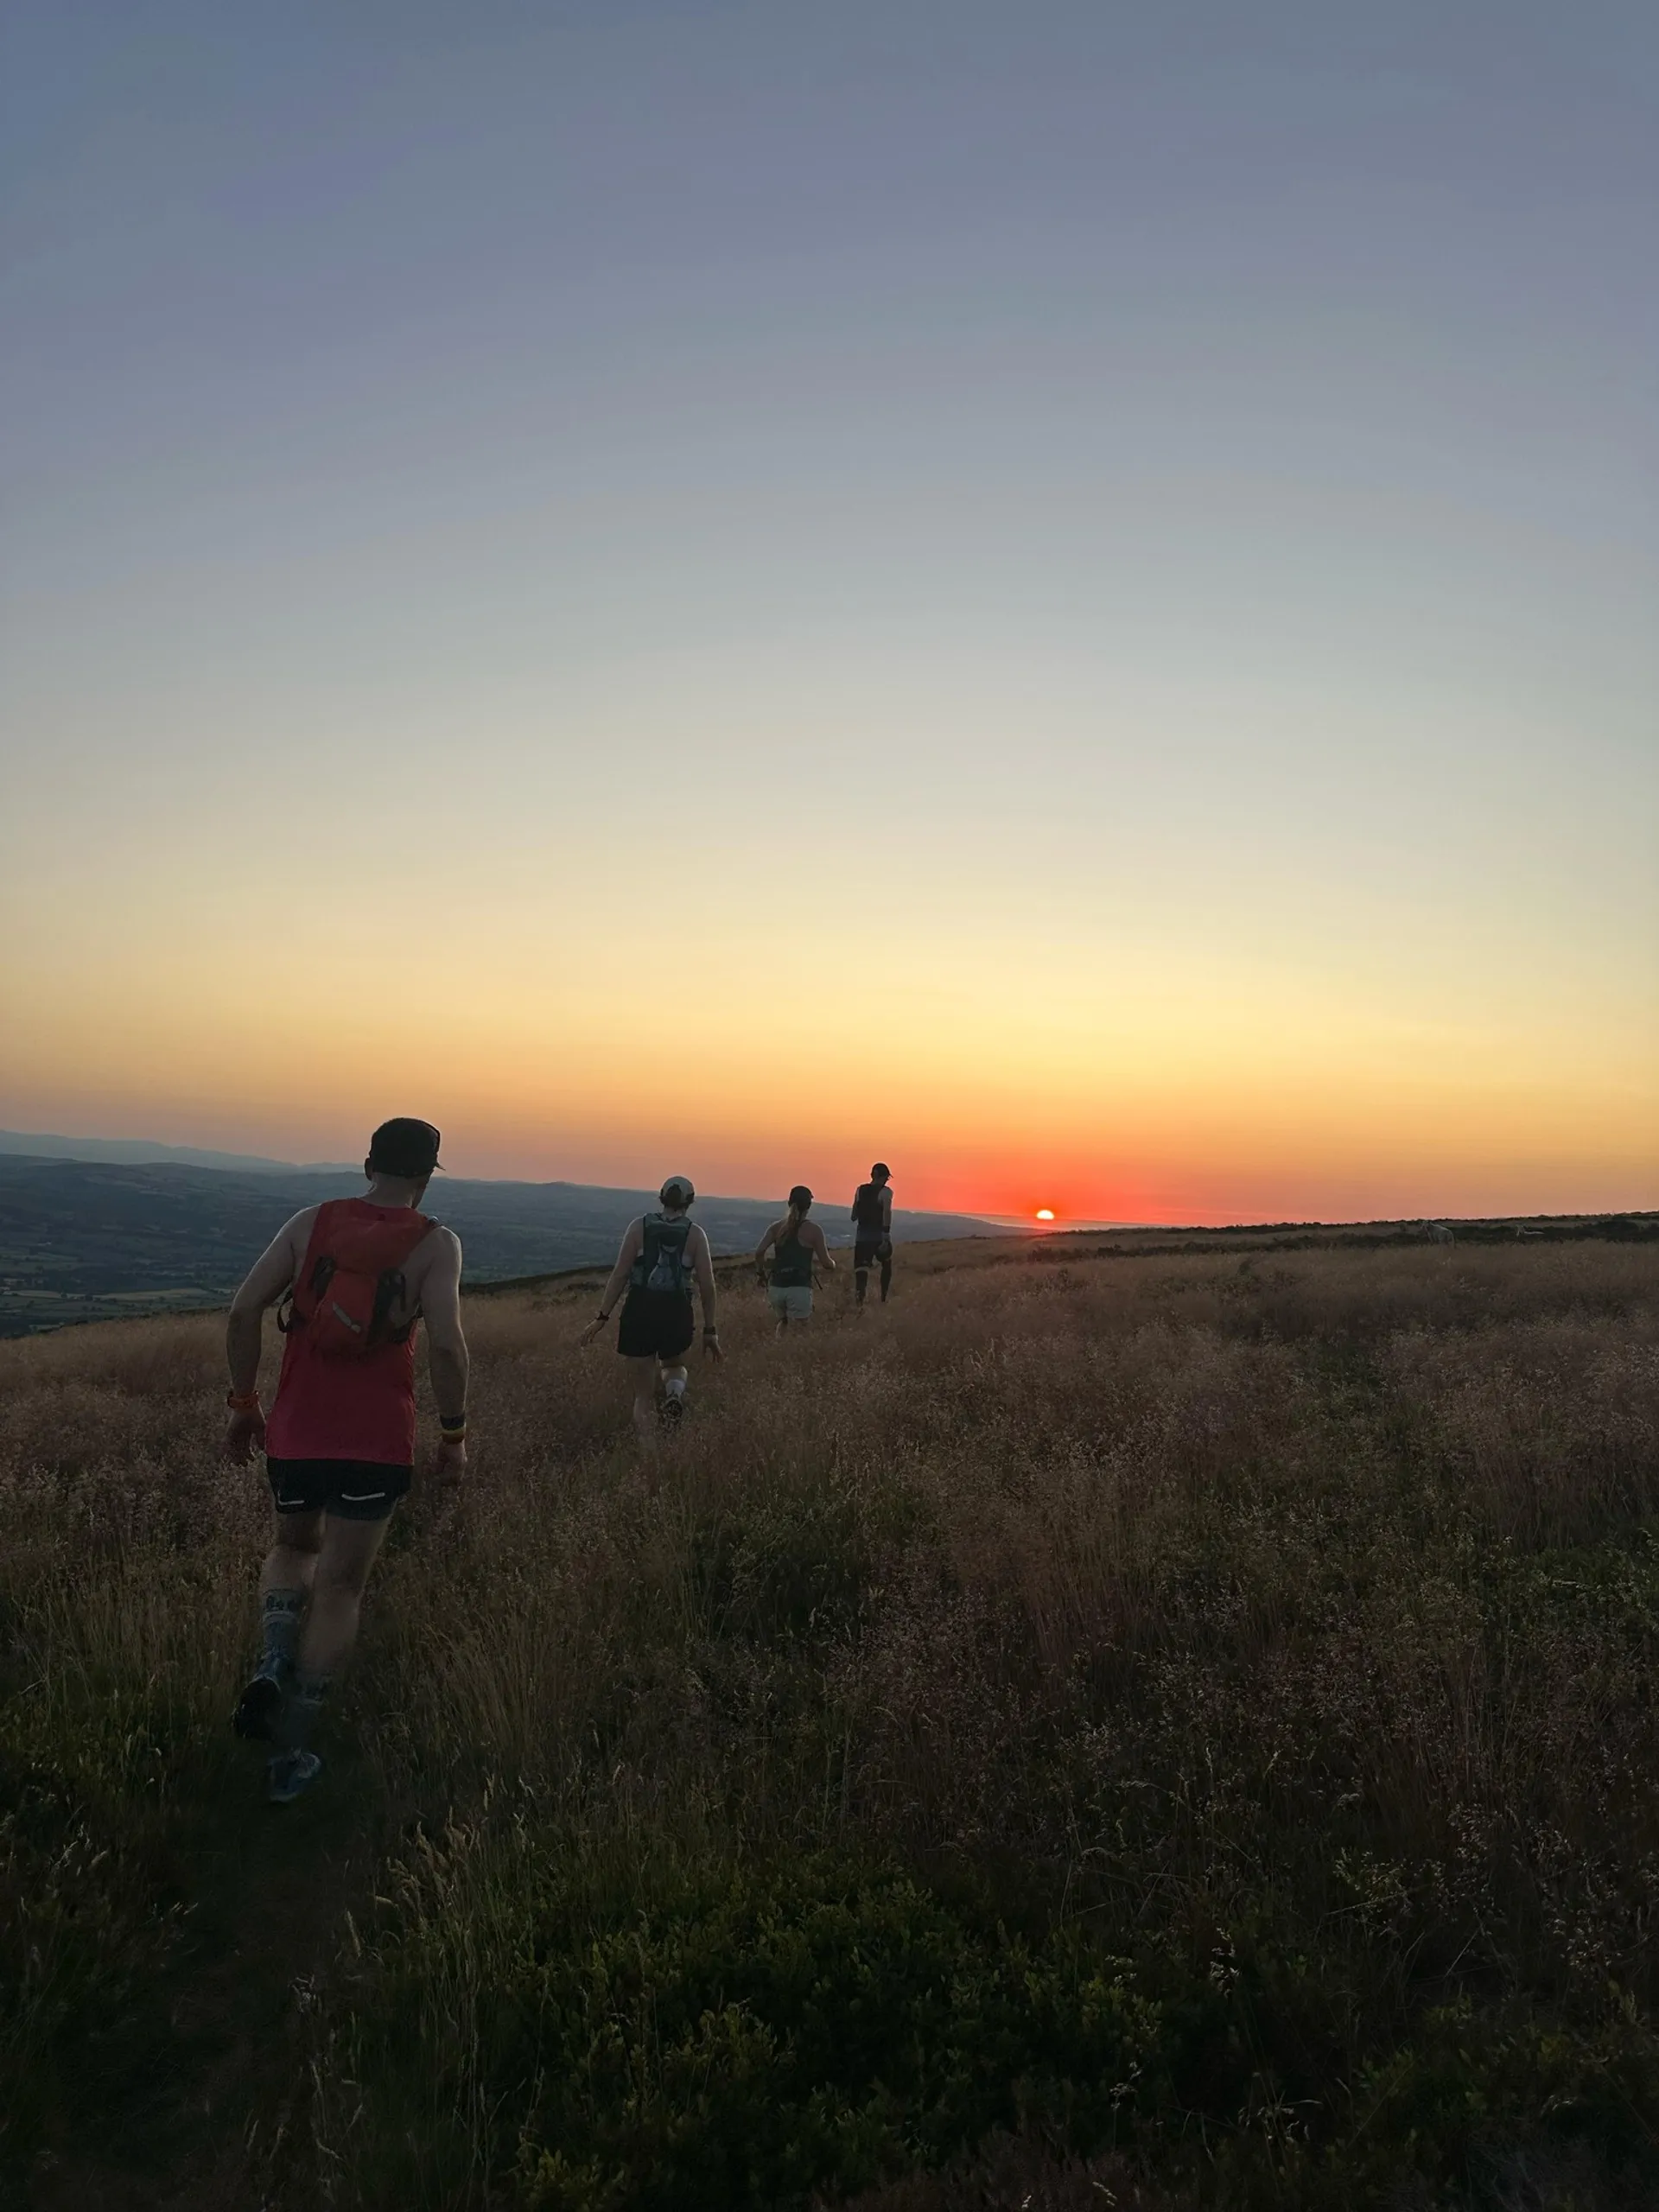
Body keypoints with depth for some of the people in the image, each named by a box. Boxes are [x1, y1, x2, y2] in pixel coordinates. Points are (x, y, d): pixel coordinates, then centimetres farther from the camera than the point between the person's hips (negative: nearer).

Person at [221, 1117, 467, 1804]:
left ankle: (273, 1664, 4)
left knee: (294, 1548, 29)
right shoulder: (434, 1244, -6)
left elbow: (243, 1311, -2)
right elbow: (446, 1344, -17)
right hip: (375, 1444, -3)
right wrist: (454, 1433, -5)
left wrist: (243, 1403, 8)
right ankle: (290, 1756, 17)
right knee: (339, 1587, 12)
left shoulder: (312, 1222, 3)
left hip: (294, 1435, 3)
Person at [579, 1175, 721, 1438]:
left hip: (638, 1312, 0)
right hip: (677, 1315, 0)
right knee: (674, 1366, 30)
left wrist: (602, 1317, 0)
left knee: (644, 1394, 14)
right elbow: (707, 1285, -2)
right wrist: (710, 1330, 6)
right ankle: (675, 1392, -4)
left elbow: (619, 1274, -3)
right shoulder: (695, 1234, 1)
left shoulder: (639, 1226, 2)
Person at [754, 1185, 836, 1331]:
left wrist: (762, 1275, 13)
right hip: (799, 1288, -5)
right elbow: (826, 1263, 1)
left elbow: (759, 1252, -1)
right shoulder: (813, 1230, 0)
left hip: (776, 1286, 5)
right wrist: (833, 1265, 24)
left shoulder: (777, 1227, 10)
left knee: (783, 1322, 28)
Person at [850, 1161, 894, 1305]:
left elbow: (853, 1216, 12)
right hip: (879, 1235, -3)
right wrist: (886, 1236, -23)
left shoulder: (861, 1190, 7)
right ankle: (884, 1299, 24)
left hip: (862, 1236, 3)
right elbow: (887, 1213, -21)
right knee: (886, 1267, 21)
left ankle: (859, 1299, -24)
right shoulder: (885, 1191, -7)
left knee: (861, 1270, -3)